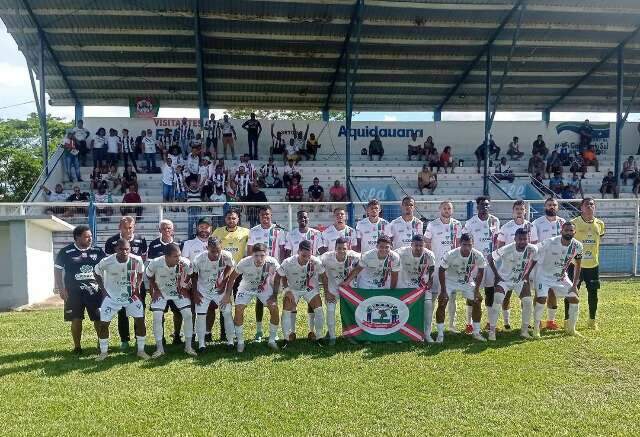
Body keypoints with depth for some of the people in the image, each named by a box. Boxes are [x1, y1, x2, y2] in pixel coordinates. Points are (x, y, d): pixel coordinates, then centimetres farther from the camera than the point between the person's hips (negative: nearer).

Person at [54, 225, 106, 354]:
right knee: (76, 320, 4)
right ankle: (77, 347, 19)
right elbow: (57, 270, 0)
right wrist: (61, 289, -6)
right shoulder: (65, 252, -4)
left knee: (100, 319, 3)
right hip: (74, 293, -2)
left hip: (95, 291, 2)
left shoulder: (97, 251, 2)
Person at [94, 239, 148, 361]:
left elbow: (140, 273, 5)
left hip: (131, 295, 1)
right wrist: (102, 289, -3)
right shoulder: (106, 262, -21)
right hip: (112, 296, -1)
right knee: (103, 323, -1)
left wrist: (137, 287, -5)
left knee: (140, 321, -4)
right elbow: (96, 272, 1)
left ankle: (141, 350, 11)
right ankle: (103, 352, 19)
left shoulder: (137, 260, -18)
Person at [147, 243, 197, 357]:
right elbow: (149, 277, -7)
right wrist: (155, 290, -9)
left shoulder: (185, 263, -29)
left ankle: (188, 346, 5)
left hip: (178, 291, 1)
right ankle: (159, 348, 7)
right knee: (157, 318, -10)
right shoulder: (155, 264, -31)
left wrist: (184, 286, -8)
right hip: (161, 292, -1)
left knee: (188, 315, -9)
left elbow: (189, 274, -4)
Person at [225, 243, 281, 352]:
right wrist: (227, 295, -14)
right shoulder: (244, 263, -33)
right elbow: (232, 277, -16)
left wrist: (274, 295, -14)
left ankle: (272, 340, 7)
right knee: (238, 310, -17)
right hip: (246, 288, -1)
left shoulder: (272, 262, -31)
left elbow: (277, 277, -11)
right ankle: (240, 342, 1)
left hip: (265, 288, 1)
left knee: (274, 309, -12)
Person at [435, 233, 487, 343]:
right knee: (442, 304, -15)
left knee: (477, 302, -4)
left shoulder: (477, 255, -21)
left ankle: (476, 333, 14)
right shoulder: (451, 255, -29)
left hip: (468, 282, 3)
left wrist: (477, 289, -6)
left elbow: (480, 271, -3)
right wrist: (443, 290, -18)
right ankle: (440, 334, -5)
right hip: (450, 281, -3)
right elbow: (441, 271, -17)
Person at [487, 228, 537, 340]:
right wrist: (496, 275, -11)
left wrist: (527, 273, 1)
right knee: (497, 300, -22)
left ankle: (524, 330, 9)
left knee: (528, 302, -10)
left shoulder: (532, 249, -18)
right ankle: (492, 330, -12)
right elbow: (490, 258, -14)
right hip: (504, 279, -3)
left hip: (521, 280, 4)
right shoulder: (507, 249, -27)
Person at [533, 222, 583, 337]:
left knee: (575, 299, 0)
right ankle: (536, 328, -3)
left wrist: (575, 284, 0)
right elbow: (534, 259, -15)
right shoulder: (549, 243, -25)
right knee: (541, 299, -21)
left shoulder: (577, 246, -11)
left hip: (562, 277, 5)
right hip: (545, 276, -5)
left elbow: (577, 265, 4)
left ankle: (571, 329, 20)